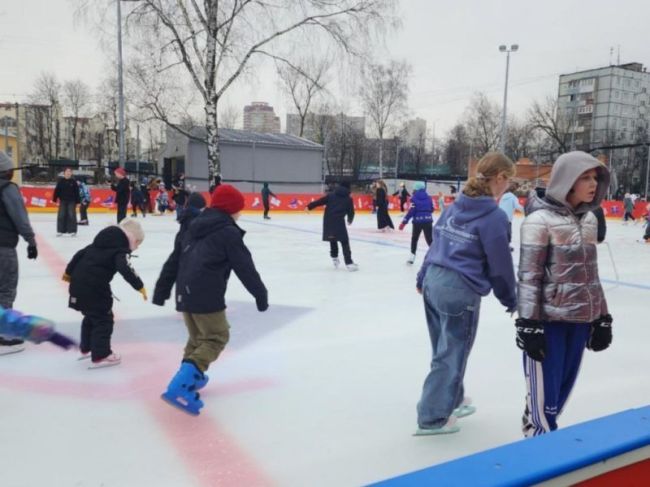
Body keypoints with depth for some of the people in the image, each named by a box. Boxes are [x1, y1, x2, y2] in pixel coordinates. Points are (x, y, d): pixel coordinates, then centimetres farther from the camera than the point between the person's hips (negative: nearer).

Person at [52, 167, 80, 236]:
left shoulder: (73, 181, -1)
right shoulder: (60, 181, 0)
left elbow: (77, 192, 1)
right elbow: (57, 190, 2)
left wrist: (77, 202, -1)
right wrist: (54, 200, -1)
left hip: (71, 201, -1)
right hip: (63, 201, 1)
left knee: (72, 215, -2)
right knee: (61, 215, 2)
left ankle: (72, 231, 5)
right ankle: (60, 230, 11)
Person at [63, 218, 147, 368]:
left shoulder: (102, 241, 18)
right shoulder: (121, 250, -9)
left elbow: (81, 253, 21)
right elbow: (125, 269, -26)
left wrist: (70, 271, 31)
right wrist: (139, 285, -27)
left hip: (79, 283, 9)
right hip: (94, 287, -9)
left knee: (91, 316, 25)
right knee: (104, 319, 0)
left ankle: (86, 348, 38)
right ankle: (100, 356, 0)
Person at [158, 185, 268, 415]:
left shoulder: (195, 226, 18)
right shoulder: (228, 232, -6)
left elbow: (176, 260, 23)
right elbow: (245, 268, -7)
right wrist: (261, 294, 1)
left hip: (184, 293, 8)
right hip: (207, 296, -8)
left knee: (197, 336, 25)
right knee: (216, 338, -3)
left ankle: (190, 376, 33)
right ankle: (180, 385, -18)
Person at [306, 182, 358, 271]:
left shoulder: (331, 195, 15)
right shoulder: (348, 199, 10)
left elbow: (320, 201, 10)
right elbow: (351, 212, 13)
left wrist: (309, 206, 16)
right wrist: (350, 220, 34)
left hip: (328, 220, 4)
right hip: (339, 221, -4)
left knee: (332, 239, 25)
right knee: (345, 242, -3)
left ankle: (334, 258, 35)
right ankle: (349, 263, -10)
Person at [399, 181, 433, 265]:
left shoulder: (414, 198, -5)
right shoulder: (428, 197, 8)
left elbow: (411, 211, -12)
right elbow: (432, 209, 15)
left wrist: (404, 222, -11)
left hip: (418, 221, -3)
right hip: (428, 220, 3)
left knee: (414, 238, 14)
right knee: (429, 239, 9)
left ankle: (412, 256, 12)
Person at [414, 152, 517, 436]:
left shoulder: (457, 205, 9)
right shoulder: (494, 216, -13)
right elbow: (499, 264, -9)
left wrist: (424, 277, 24)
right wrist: (510, 300, 5)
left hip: (434, 281, 8)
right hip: (460, 290, -8)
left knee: (445, 350, 21)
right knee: (451, 355, 5)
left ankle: (452, 400, 39)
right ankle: (433, 417, 14)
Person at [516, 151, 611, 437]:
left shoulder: (589, 219, 9)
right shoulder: (540, 219, -13)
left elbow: (590, 272, 16)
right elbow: (528, 276, -14)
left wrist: (601, 318, 15)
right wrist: (529, 326, -16)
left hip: (581, 319, 7)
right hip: (548, 319, -7)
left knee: (563, 387, 15)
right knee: (545, 390, 1)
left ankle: (535, 425, 34)